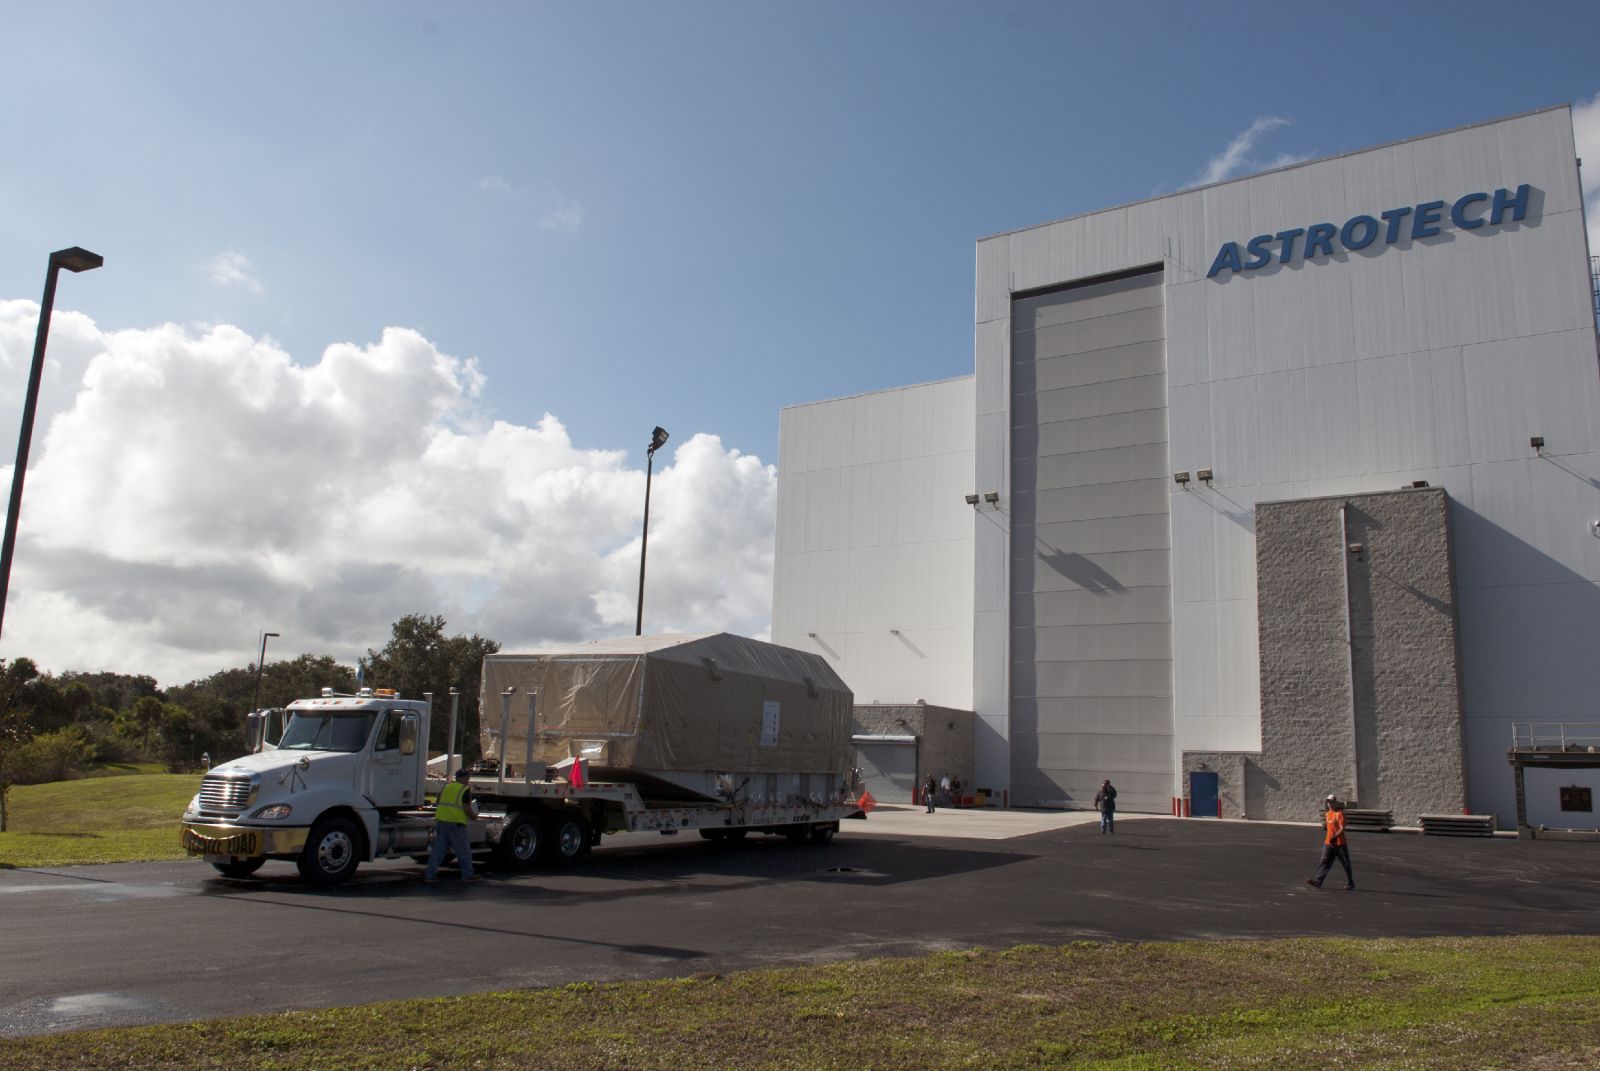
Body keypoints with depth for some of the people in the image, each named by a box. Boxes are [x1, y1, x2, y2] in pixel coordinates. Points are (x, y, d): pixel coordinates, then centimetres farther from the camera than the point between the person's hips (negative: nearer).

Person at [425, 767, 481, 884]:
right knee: (463, 850, 5)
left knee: (438, 849, 10)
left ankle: (430, 875, 9)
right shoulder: (465, 789, -6)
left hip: (441, 821, 6)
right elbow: (466, 808, -12)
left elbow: (439, 804, 19)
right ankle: (467, 875, 12)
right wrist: (473, 815, 5)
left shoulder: (447, 787, 15)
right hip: (456, 823, -6)